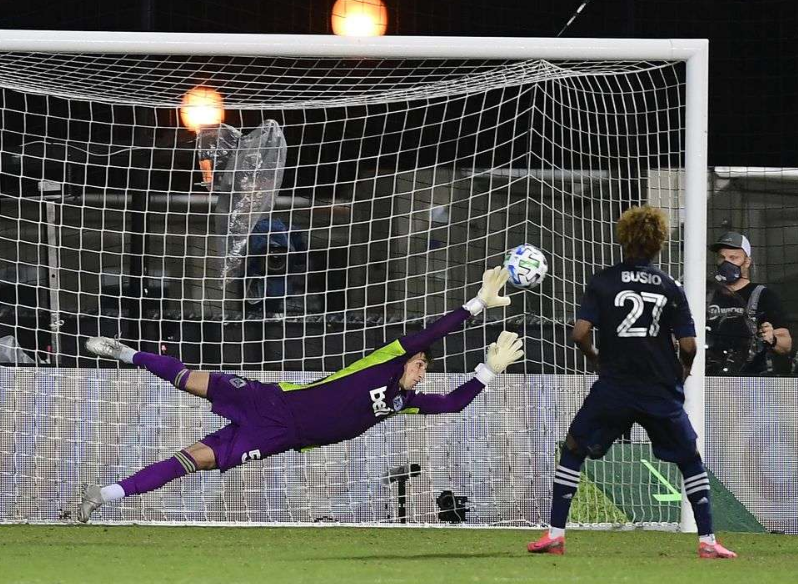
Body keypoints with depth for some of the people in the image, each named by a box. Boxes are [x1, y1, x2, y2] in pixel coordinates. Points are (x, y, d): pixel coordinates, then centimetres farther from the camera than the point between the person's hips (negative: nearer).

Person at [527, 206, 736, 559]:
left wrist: (595, 358, 10)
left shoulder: (603, 281, -2)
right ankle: (707, 541, 10)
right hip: (662, 391, 1)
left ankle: (556, 535, 4)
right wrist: (684, 368, 18)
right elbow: (688, 344, -4)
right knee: (690, 459, 16)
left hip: (613, 387, -1)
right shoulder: (670, 288, 1)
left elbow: (580, 333, -10)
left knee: (573, 449, 13)